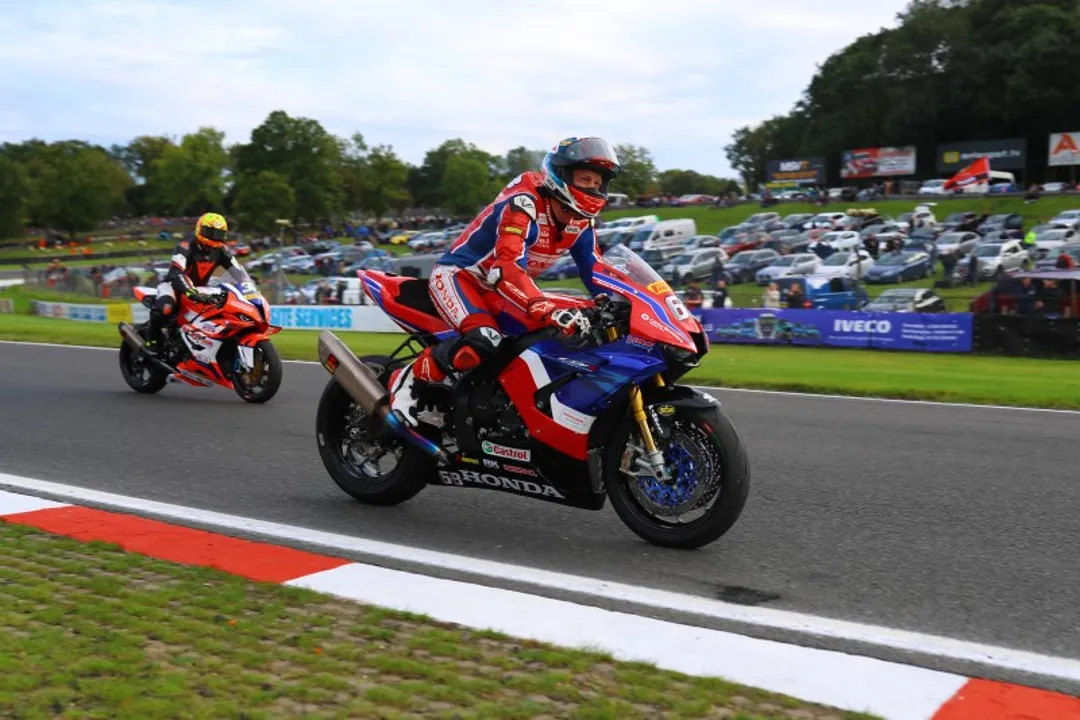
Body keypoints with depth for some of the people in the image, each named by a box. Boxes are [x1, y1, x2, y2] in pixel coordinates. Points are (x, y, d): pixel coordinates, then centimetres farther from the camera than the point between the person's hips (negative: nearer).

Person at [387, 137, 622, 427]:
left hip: (497, 291, 9)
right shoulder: (523, 202, -27)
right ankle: (409, 379, -17)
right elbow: (507, 267, -40)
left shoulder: (581, 223, -2)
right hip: (458, 274, -9)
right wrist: (547, 310, -55)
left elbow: (596, 273, 2)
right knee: (485, 341, -36)